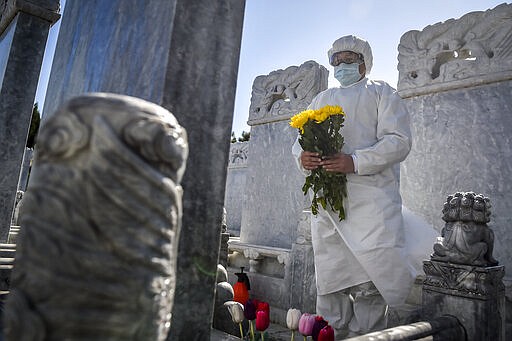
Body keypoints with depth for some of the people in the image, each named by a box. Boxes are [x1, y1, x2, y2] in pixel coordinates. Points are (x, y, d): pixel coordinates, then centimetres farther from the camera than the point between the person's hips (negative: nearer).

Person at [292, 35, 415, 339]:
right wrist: (303, 157, -6)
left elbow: (399, 140, -2)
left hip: (370, 195, -4)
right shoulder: (321, 99, 27)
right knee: (330, 282, 7)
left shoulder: (381, 92, 13)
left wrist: (356, 162, -18)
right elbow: (300, 141, 19)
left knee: (369, 284, -9)